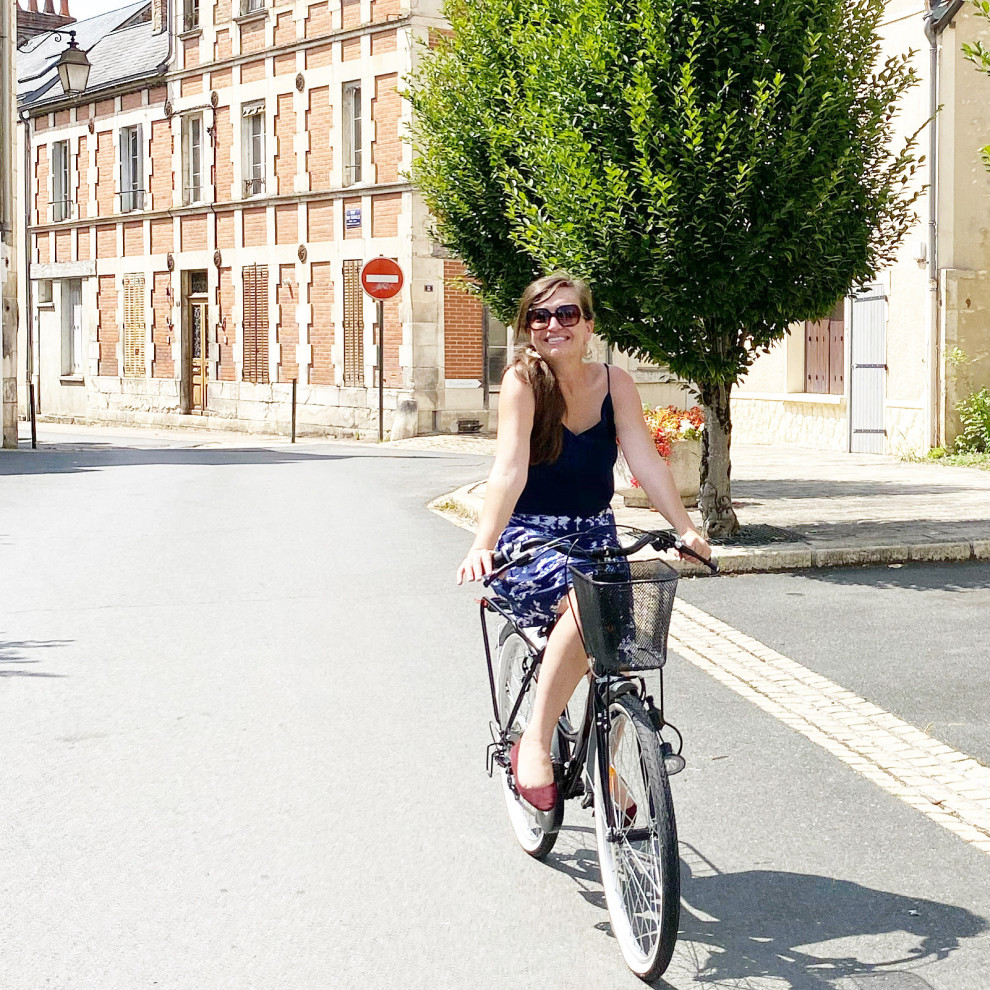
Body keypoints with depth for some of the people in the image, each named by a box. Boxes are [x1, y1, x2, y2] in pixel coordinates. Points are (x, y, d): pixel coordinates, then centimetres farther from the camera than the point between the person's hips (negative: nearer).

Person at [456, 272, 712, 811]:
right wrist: (482, 545, -39)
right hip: (530, 536, -5)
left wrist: (685, 528, -22)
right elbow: (509, 470, -26)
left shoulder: (614, 383, -3)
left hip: (594, 534, 5)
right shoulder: (523, 380, -14)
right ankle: (534, 744, -23)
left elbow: (647, 462, -9)